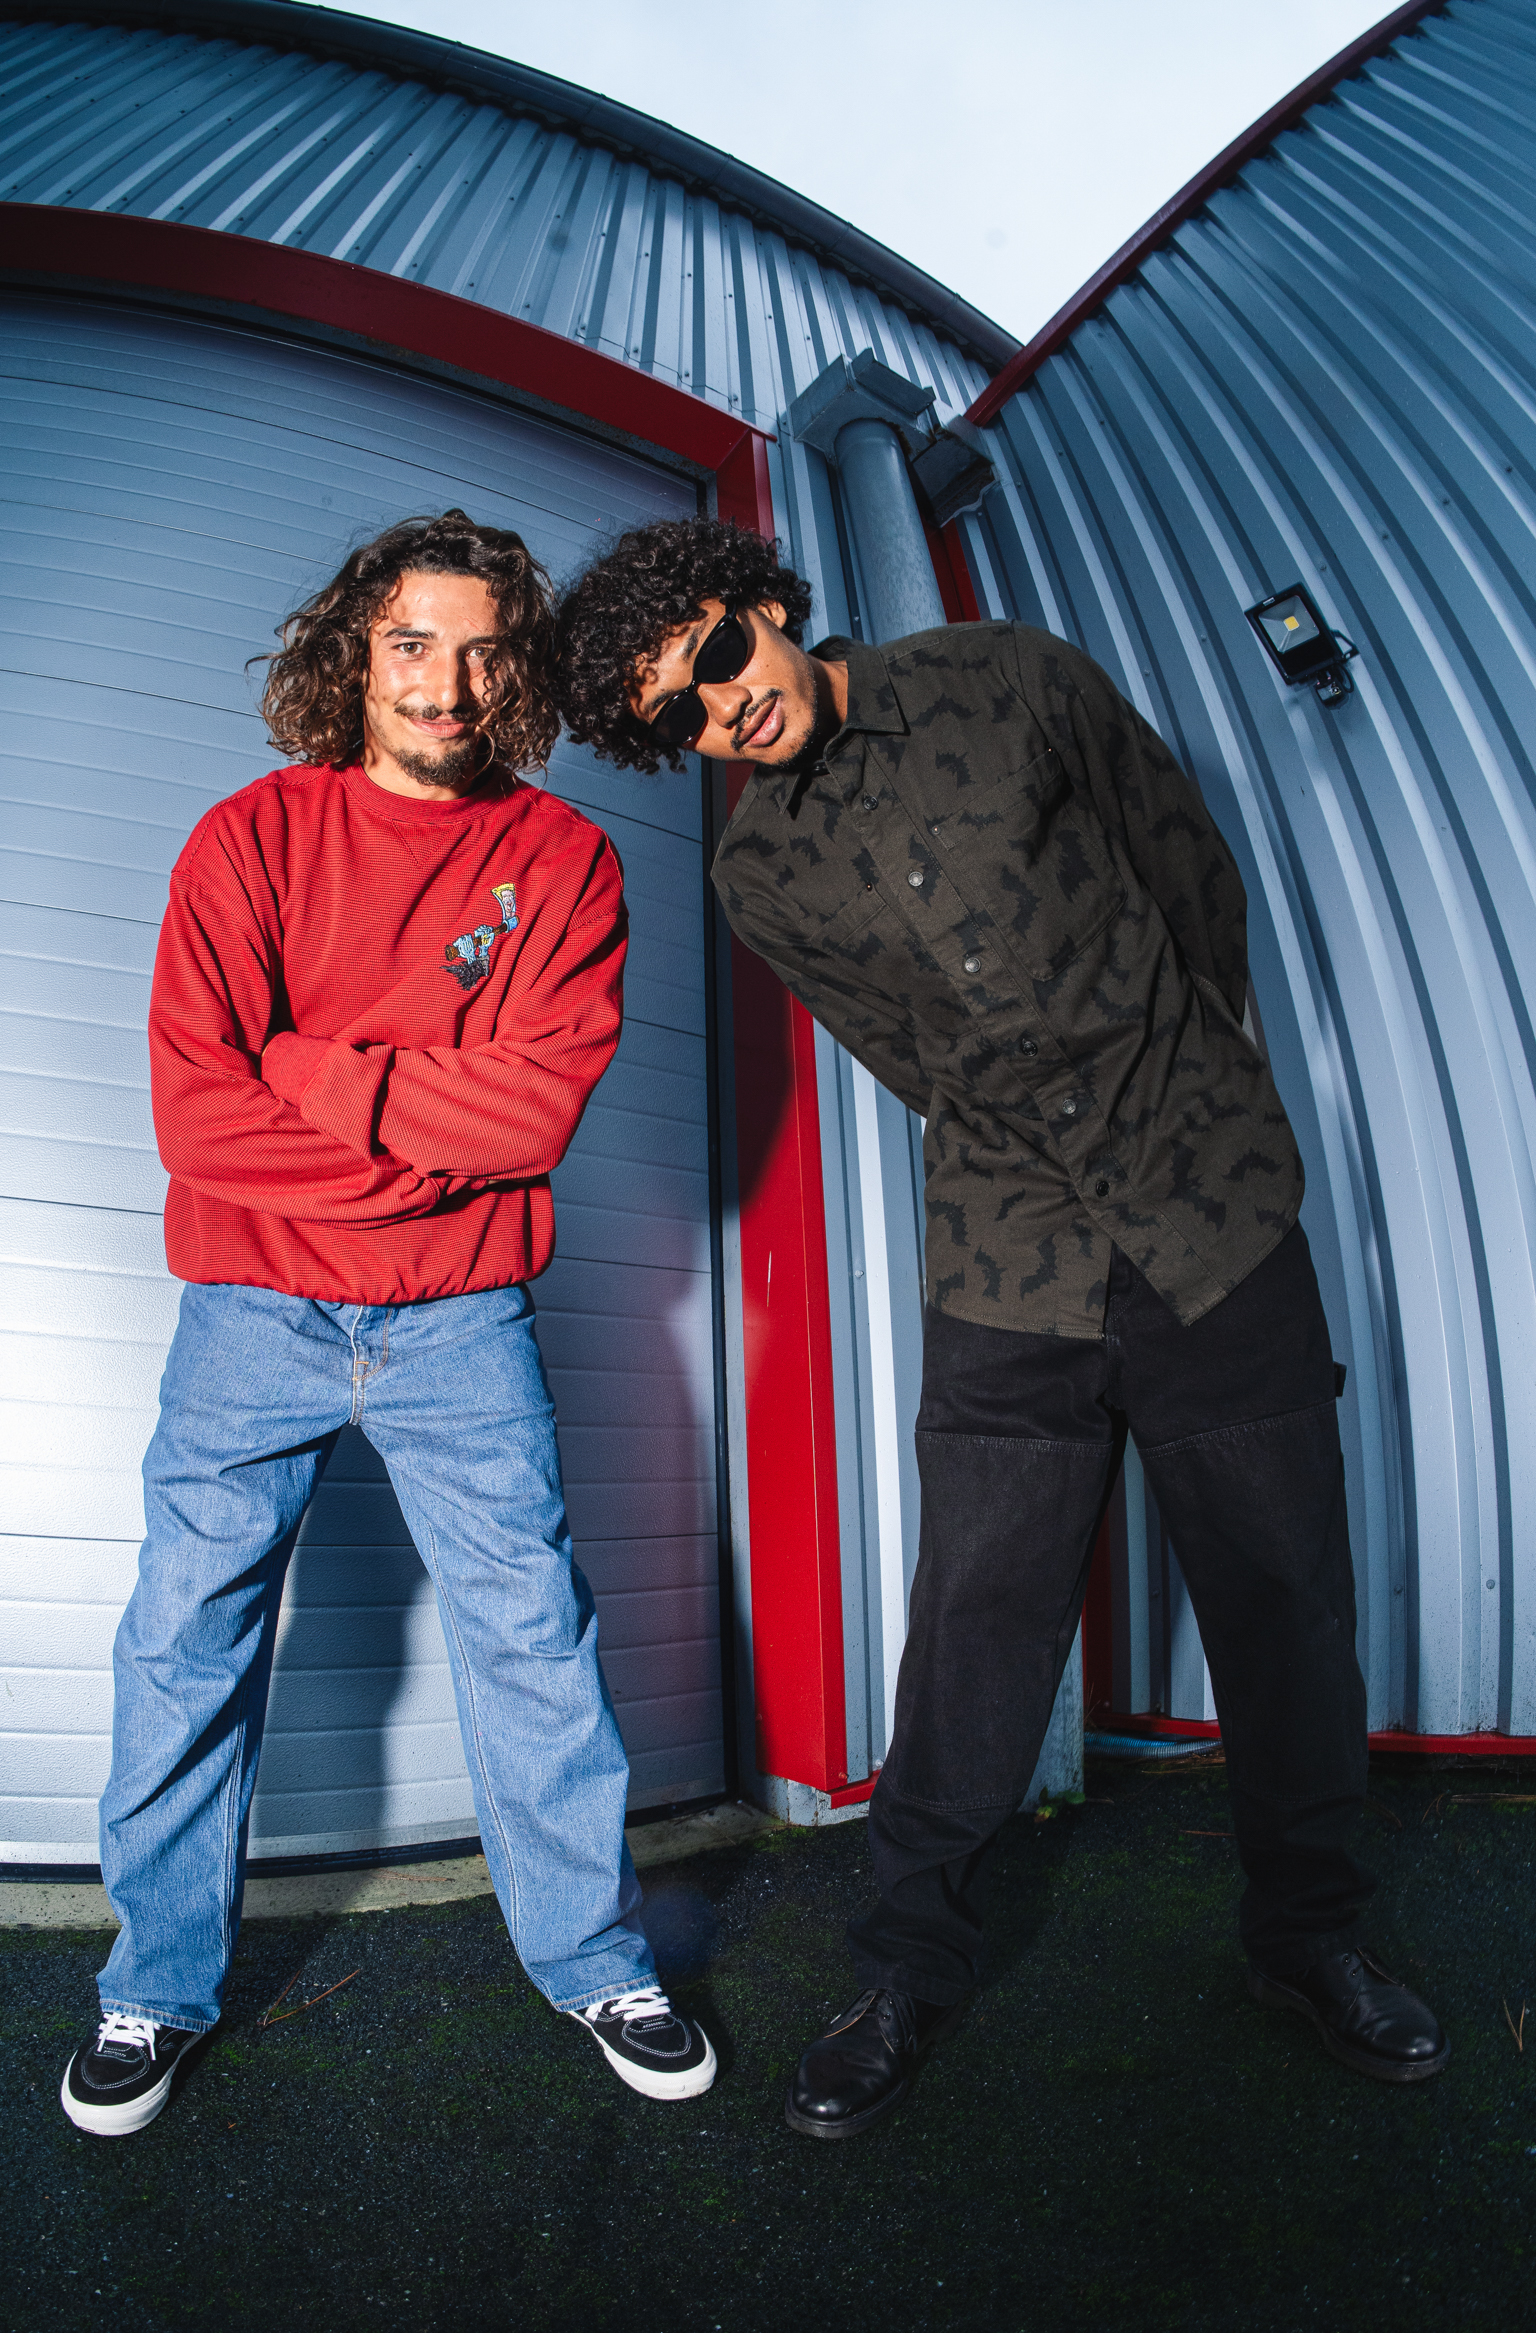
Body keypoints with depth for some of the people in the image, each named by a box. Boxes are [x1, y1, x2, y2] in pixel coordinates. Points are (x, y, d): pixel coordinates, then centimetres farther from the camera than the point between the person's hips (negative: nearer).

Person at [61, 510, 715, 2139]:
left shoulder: (562, 861, 2)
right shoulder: (250, 839, 1)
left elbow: (538, 1104, -11)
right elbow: (195, 1110, -10)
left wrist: (306, 1070, -11)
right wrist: (435, 1136, -12)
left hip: (461, 1325, 0)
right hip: (254, 1309, 1)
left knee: (534, 1633, 3)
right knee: (187, 1648, 6)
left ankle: (593, 1957, 24)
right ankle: (159, 1988, 27)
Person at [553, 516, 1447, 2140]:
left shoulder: (1013, 682, -1)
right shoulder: (759, 878, 2)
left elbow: (1194, 875, 9)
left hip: (1221, 1228, 1)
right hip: (1009, 1277, 0)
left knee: (1286, 1605, 9)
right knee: (978, 1628, 1)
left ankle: (1308, 1936, 31)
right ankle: (911, 1969, 23)